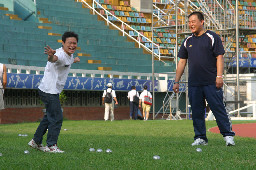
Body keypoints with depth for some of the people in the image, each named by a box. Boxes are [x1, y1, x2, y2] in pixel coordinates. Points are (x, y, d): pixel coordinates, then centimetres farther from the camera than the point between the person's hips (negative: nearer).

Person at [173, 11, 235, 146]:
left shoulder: (212, 37, 2)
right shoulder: (188, 41, 16)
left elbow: (219, 57, -4)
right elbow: (182, 61, 18)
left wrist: (219, 76, -15)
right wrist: (177, 81, 13)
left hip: (211, 83, -5)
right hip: (193, 84, 5)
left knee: (218, 109, -6)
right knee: (196, 111, 5)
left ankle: (228, 135, -1)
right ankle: (200, 138, 11)